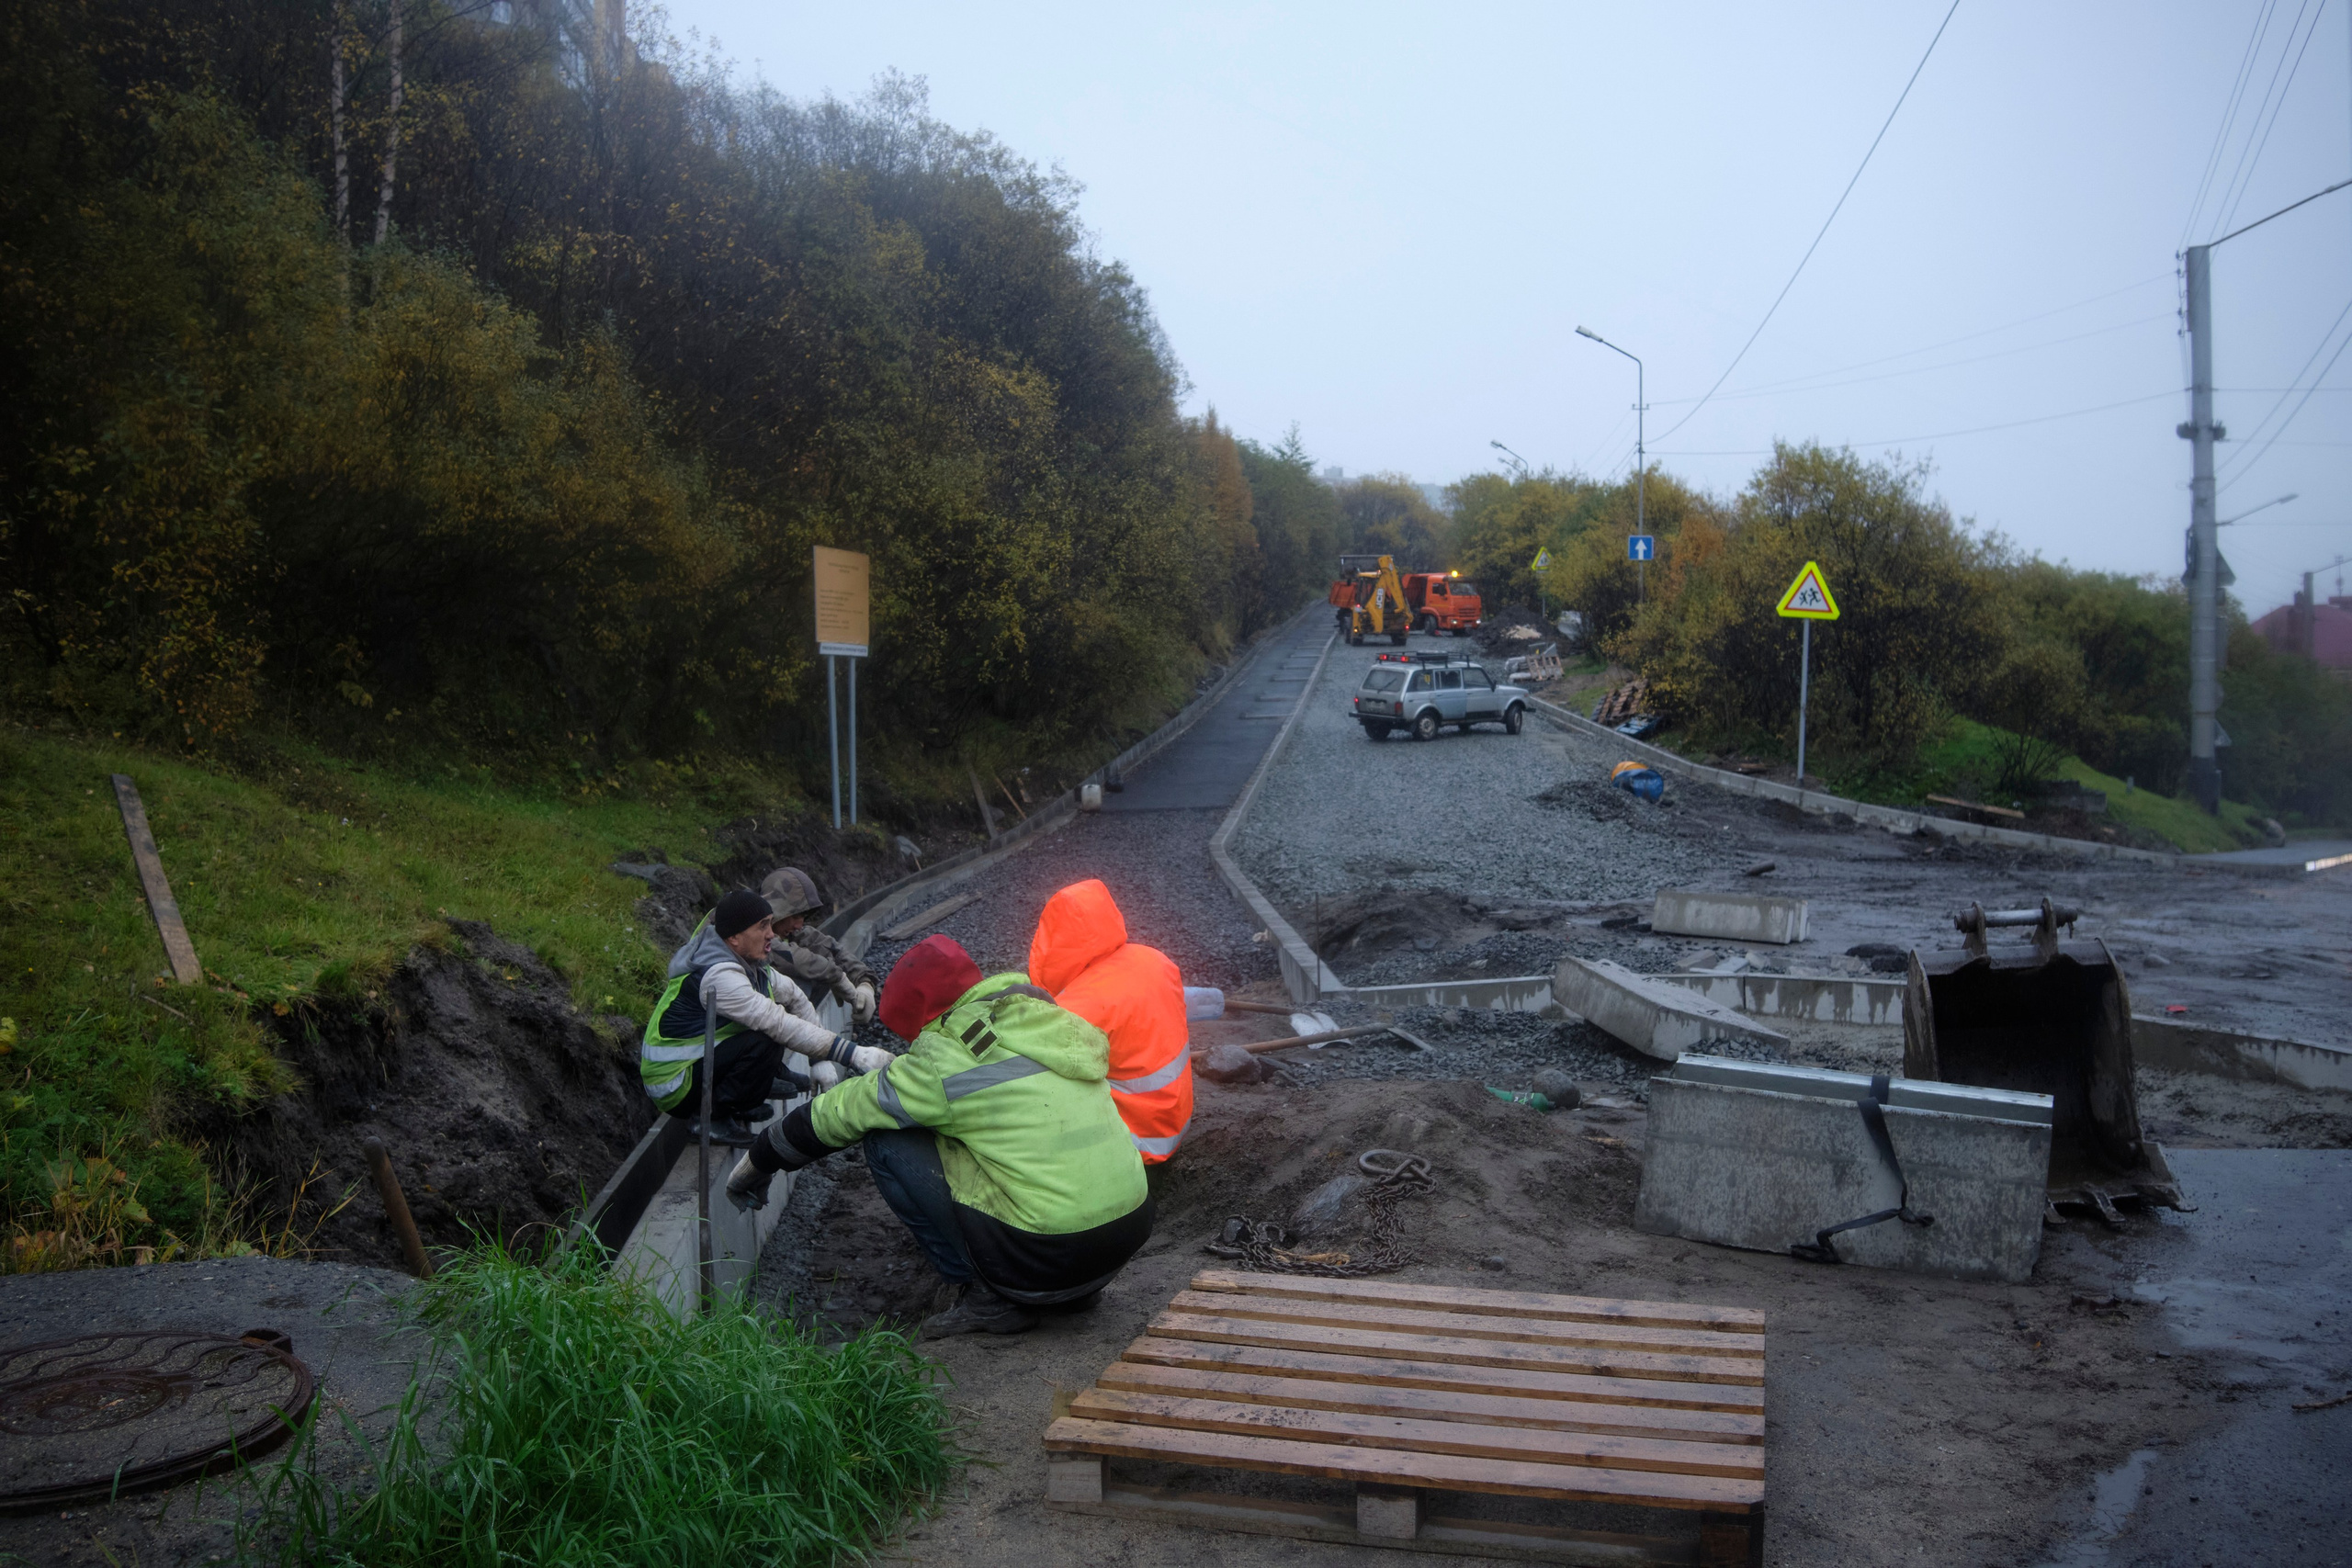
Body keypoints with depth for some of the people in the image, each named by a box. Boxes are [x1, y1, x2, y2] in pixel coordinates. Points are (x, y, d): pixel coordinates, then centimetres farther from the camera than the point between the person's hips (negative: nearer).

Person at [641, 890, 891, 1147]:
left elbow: (796, 999, 9)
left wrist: (823, 1058, -2)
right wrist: (855, 1055, -34)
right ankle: (712, 1117, -11)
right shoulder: (719, 976, -28)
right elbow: (783, 1026, -33)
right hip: (673, 1085, -9)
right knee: (765, 1041, -27)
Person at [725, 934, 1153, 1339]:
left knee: (889, 1142, 2)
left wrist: (758, 1162, 20)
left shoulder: (947, 1061, -9)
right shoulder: (1048, 1023, 12)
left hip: (1049, 1260, -8)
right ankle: (1073, 1290, 20)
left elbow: (839, 1112, 5)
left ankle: (991, 1298, 4)